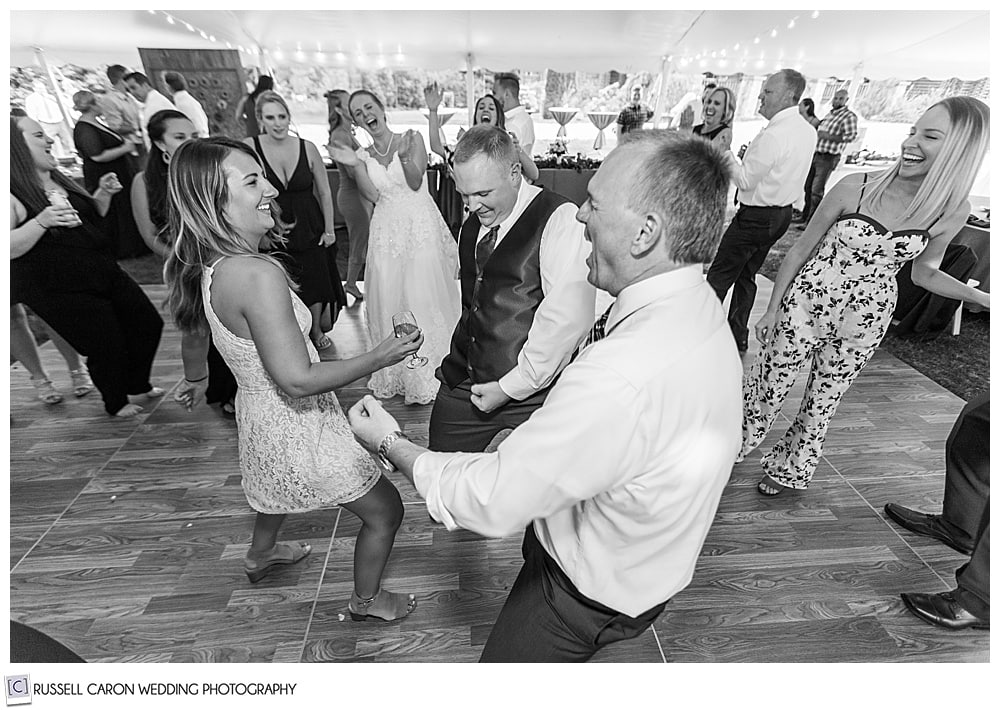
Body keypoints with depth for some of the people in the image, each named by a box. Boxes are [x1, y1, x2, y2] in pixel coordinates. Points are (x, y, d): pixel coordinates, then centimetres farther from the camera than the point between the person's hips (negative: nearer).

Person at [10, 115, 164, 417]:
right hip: (61, 289, -8)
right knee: (106, 346, -3)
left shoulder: (57, 179, 11)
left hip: (105, 273, 8)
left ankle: (137, 382, 34)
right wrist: (41, 221, -32)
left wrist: (103, 193, 8)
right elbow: (10, 248, -21)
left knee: (149, 323, 11)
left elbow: (93, 214, 26)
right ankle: (116, 402, 24)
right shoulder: (13, 192, -14)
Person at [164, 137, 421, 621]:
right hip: (298, 429, -9)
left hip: (258, 412, 9)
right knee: (385, 512, 12)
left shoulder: (206, 267, -4)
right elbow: (298, 380, -32)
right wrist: (381, 357, -23)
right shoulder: (258, 275, -33)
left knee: (279, 483, 41)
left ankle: (261, 555, 68)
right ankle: (367, 600, 36)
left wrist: (200, 379, 33)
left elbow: (196, 331, 14)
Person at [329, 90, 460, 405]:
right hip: (386, 231, 3)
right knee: (388, 300, 5)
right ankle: (397, 372, 20)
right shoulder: (362, 154, 11)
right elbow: (373, 195, -2)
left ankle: (428, 373, 12)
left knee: (425, 298, -2)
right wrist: (353, 165, -15)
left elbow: (415, 182, -9)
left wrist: (404, 156, -26)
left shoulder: (412, 138, 2)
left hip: (421, 226, -3)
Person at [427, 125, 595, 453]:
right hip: (463, 383, 7)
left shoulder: (561, 220, -13)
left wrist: (511, 387, -15)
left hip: (531, 392, -6)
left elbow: (567, 320, -20)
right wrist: (456, 366, 5)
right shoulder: (472, 225, 12)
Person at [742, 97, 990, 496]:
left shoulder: (951, 212, -5)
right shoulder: (855, 188, -14)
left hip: (864, 323, 3)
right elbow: (800, 250, -6)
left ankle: (787, 469, 41)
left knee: (823, 403, 17)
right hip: (806, 304, -2)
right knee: (767, 389, 8)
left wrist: (984, 298, -1)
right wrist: (771, 310, -2)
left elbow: (924, 273, 11)